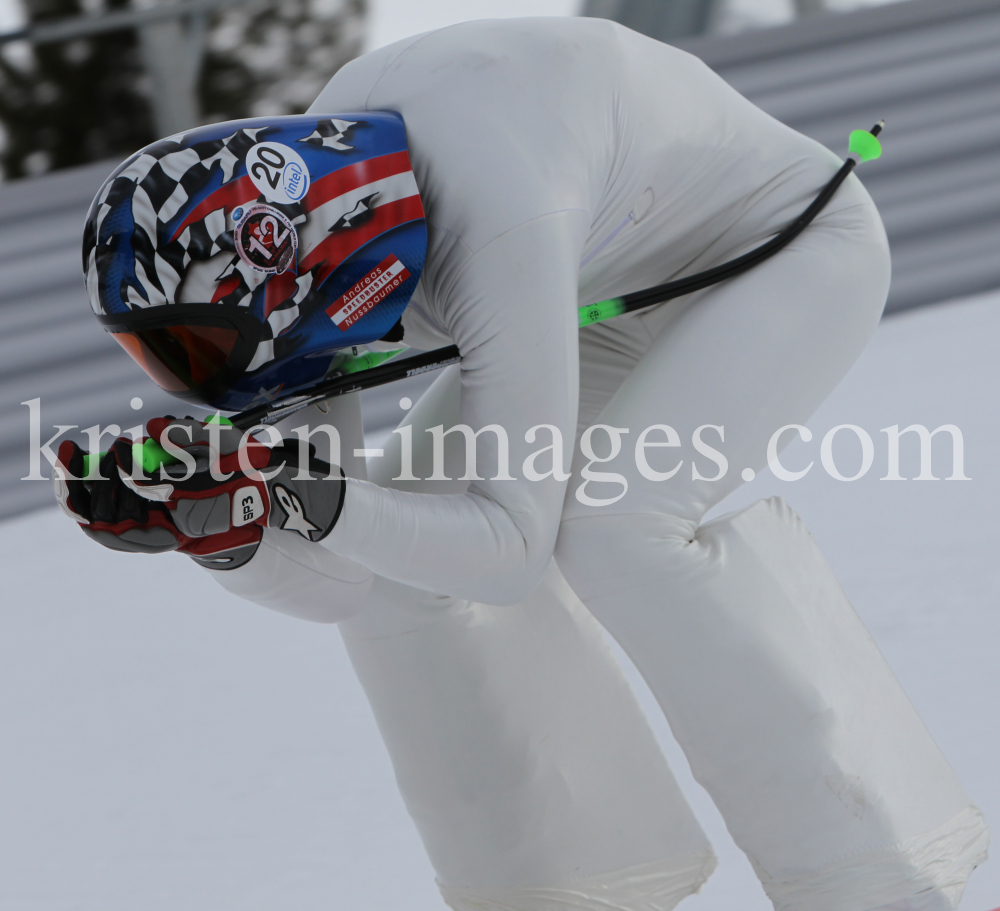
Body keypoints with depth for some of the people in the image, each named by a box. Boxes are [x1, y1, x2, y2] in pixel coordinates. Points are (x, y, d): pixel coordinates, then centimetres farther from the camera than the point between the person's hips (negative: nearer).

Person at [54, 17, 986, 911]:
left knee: (620, 520, -30)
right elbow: (331, 585, -11)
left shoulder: (493, 220, -40)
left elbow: (513, 547, -35)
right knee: (391, 559, -4)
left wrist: (314, 502, -45)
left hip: (797, 247, -8)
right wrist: (204, 521, -29)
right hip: (620, 292, 8)